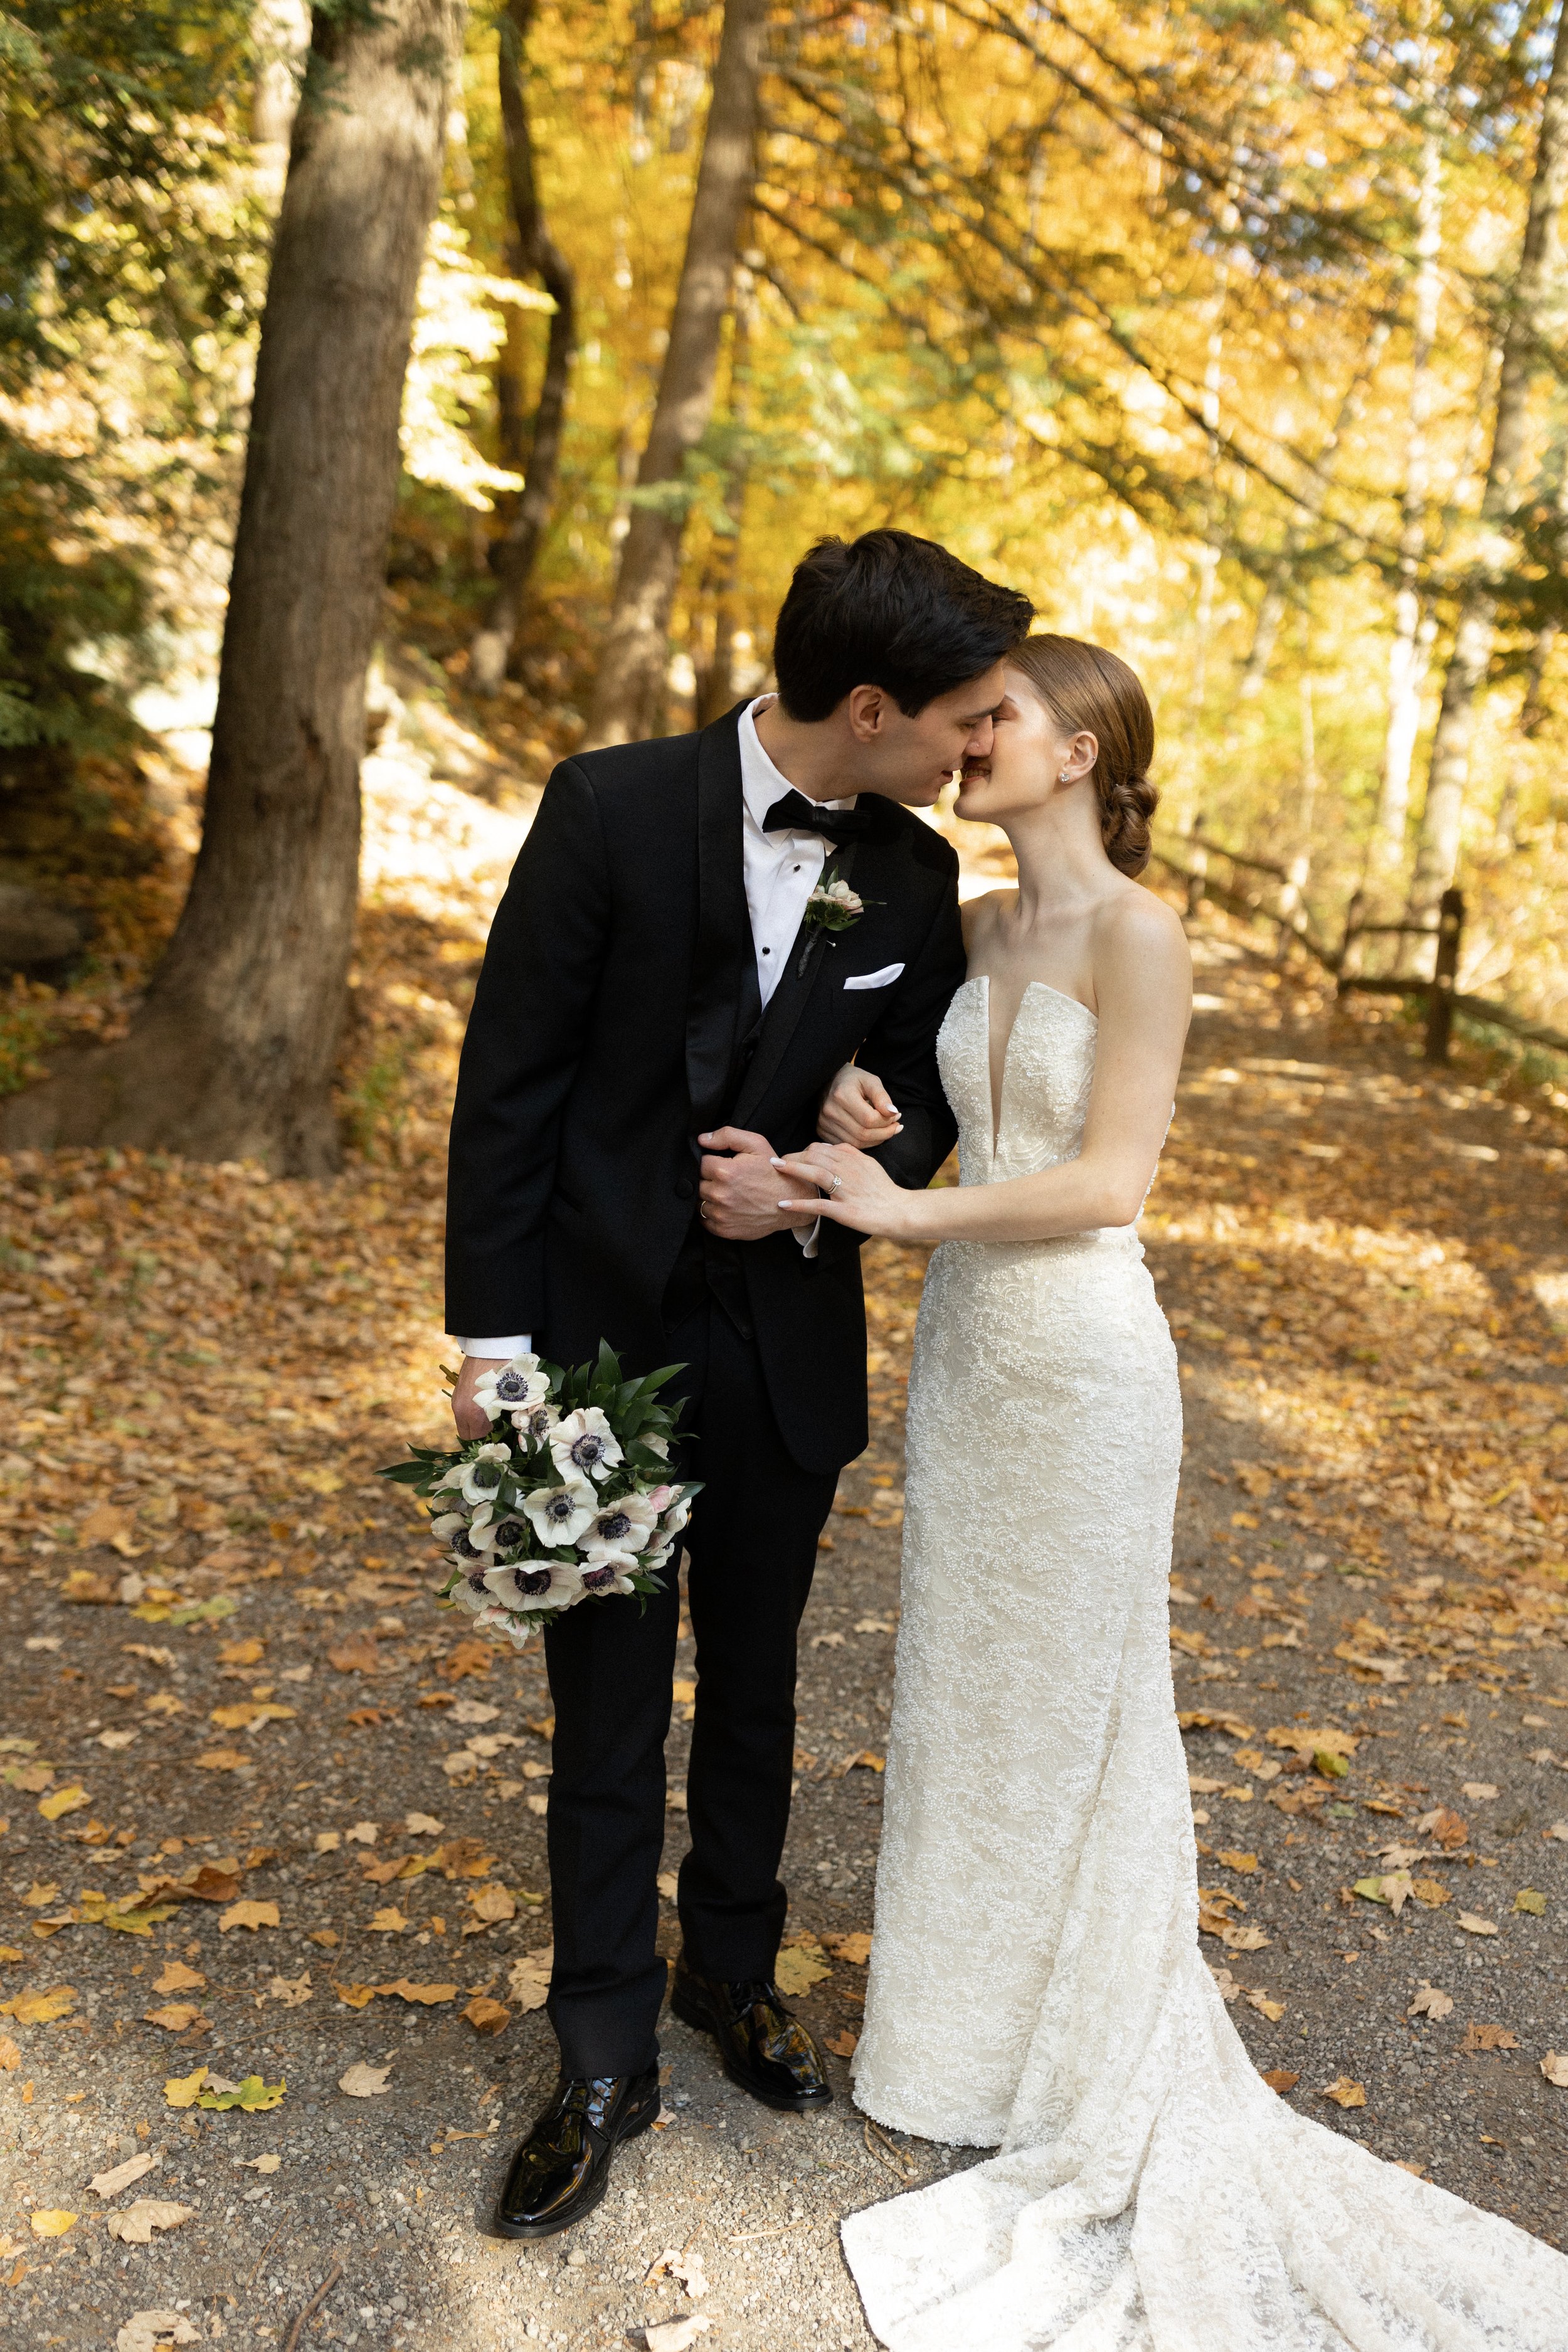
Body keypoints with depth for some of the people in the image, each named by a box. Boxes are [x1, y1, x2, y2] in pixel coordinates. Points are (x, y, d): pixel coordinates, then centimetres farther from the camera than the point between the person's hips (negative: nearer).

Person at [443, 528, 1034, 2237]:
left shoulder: (914, 875, -2)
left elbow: (920, 1108, 8)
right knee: (608, 1720, 8)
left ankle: (732, 1971, 43)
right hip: (603, 1336, -3)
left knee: (753, 1693, 19)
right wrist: (491, 1341, -12)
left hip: (791, 1351, 4)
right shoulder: (613, 808, -14)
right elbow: (508, 1078, -11)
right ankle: (606, 2064, 27)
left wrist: (815, 1192, -14)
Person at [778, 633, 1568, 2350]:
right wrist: (857, 1102, -2)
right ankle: (977, 2010, 38)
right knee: (964, 1690, 17)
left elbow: (1109, 1179, -18)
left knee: (1064, 1708, 8)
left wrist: (905, 1210, -17)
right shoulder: (977, 928, 7)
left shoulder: (1137, 937, -14)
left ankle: (1085, 2075, 30)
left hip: (1079, 1366, -7)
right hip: (965, 1341, 7)